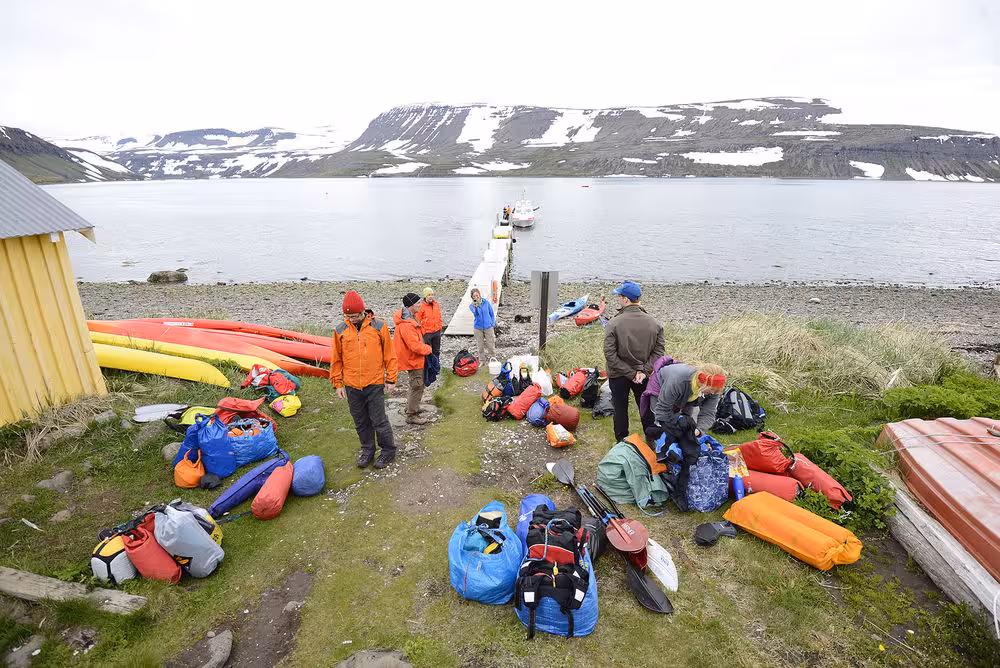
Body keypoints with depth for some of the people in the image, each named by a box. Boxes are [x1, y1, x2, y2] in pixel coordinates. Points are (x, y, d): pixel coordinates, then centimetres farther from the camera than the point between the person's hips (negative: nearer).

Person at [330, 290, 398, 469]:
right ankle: (368, 450, 34)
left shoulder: (379, 326, -6)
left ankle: (388, 450, 22)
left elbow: (389, 354, 0)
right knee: (361, 421, 15)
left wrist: (391, 379, 1)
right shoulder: (340, 330, 1)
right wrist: (337, 383, 7)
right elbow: (336, 359, 9)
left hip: (375, 384, -3)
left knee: (379, 420, 3)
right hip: (352, 387, 3)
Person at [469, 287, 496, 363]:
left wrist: (492, 324, 3)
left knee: (490, 345, 4)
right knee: (481, 346, 9)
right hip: (478, 328, 0)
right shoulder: (472, 305, -4)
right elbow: (476, 313, -25)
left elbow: (492, 314, 9)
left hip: (488, 327, 0)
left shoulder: (486, 302, -1)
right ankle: (482, 360, 23)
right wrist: (475, 307, -45)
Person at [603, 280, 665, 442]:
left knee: (620, 409, 16)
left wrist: (630, 373, -15)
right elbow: (658, 351, -9)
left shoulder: (614, 323, -21)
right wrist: (643, 371, -10)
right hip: (643, 376, 3)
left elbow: (610, 354, -21)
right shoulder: (654, 323, -9)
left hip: (618, 375, -3)